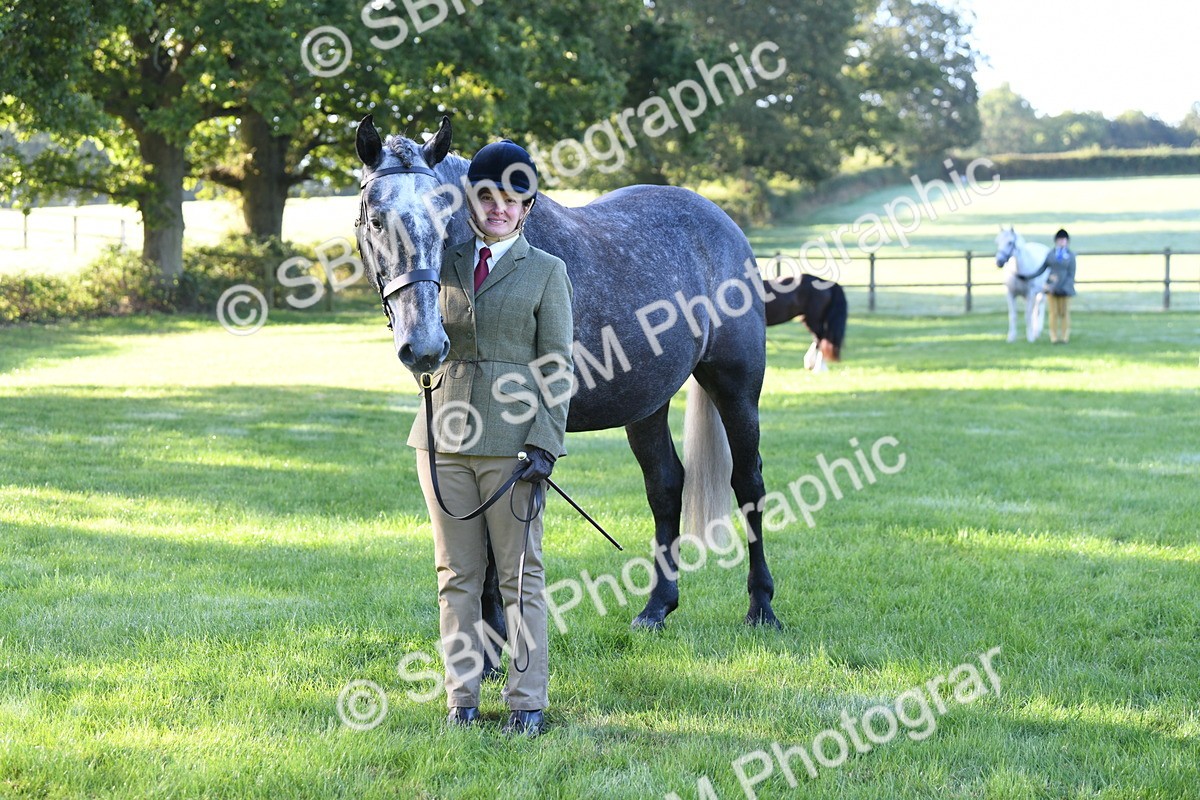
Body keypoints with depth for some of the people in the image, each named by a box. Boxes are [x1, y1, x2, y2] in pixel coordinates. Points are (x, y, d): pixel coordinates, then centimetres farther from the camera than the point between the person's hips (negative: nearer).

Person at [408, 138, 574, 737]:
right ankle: (461, 699, 14)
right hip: (445, 437, 4)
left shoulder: (546, 272, 2)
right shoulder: (447, 266, 11)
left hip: (510, 440, -4)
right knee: (455, 576, 8)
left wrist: (545, 444, -13)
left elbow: (556, 368, -2)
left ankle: (527, 703, 5)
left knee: (521, 574, 1)